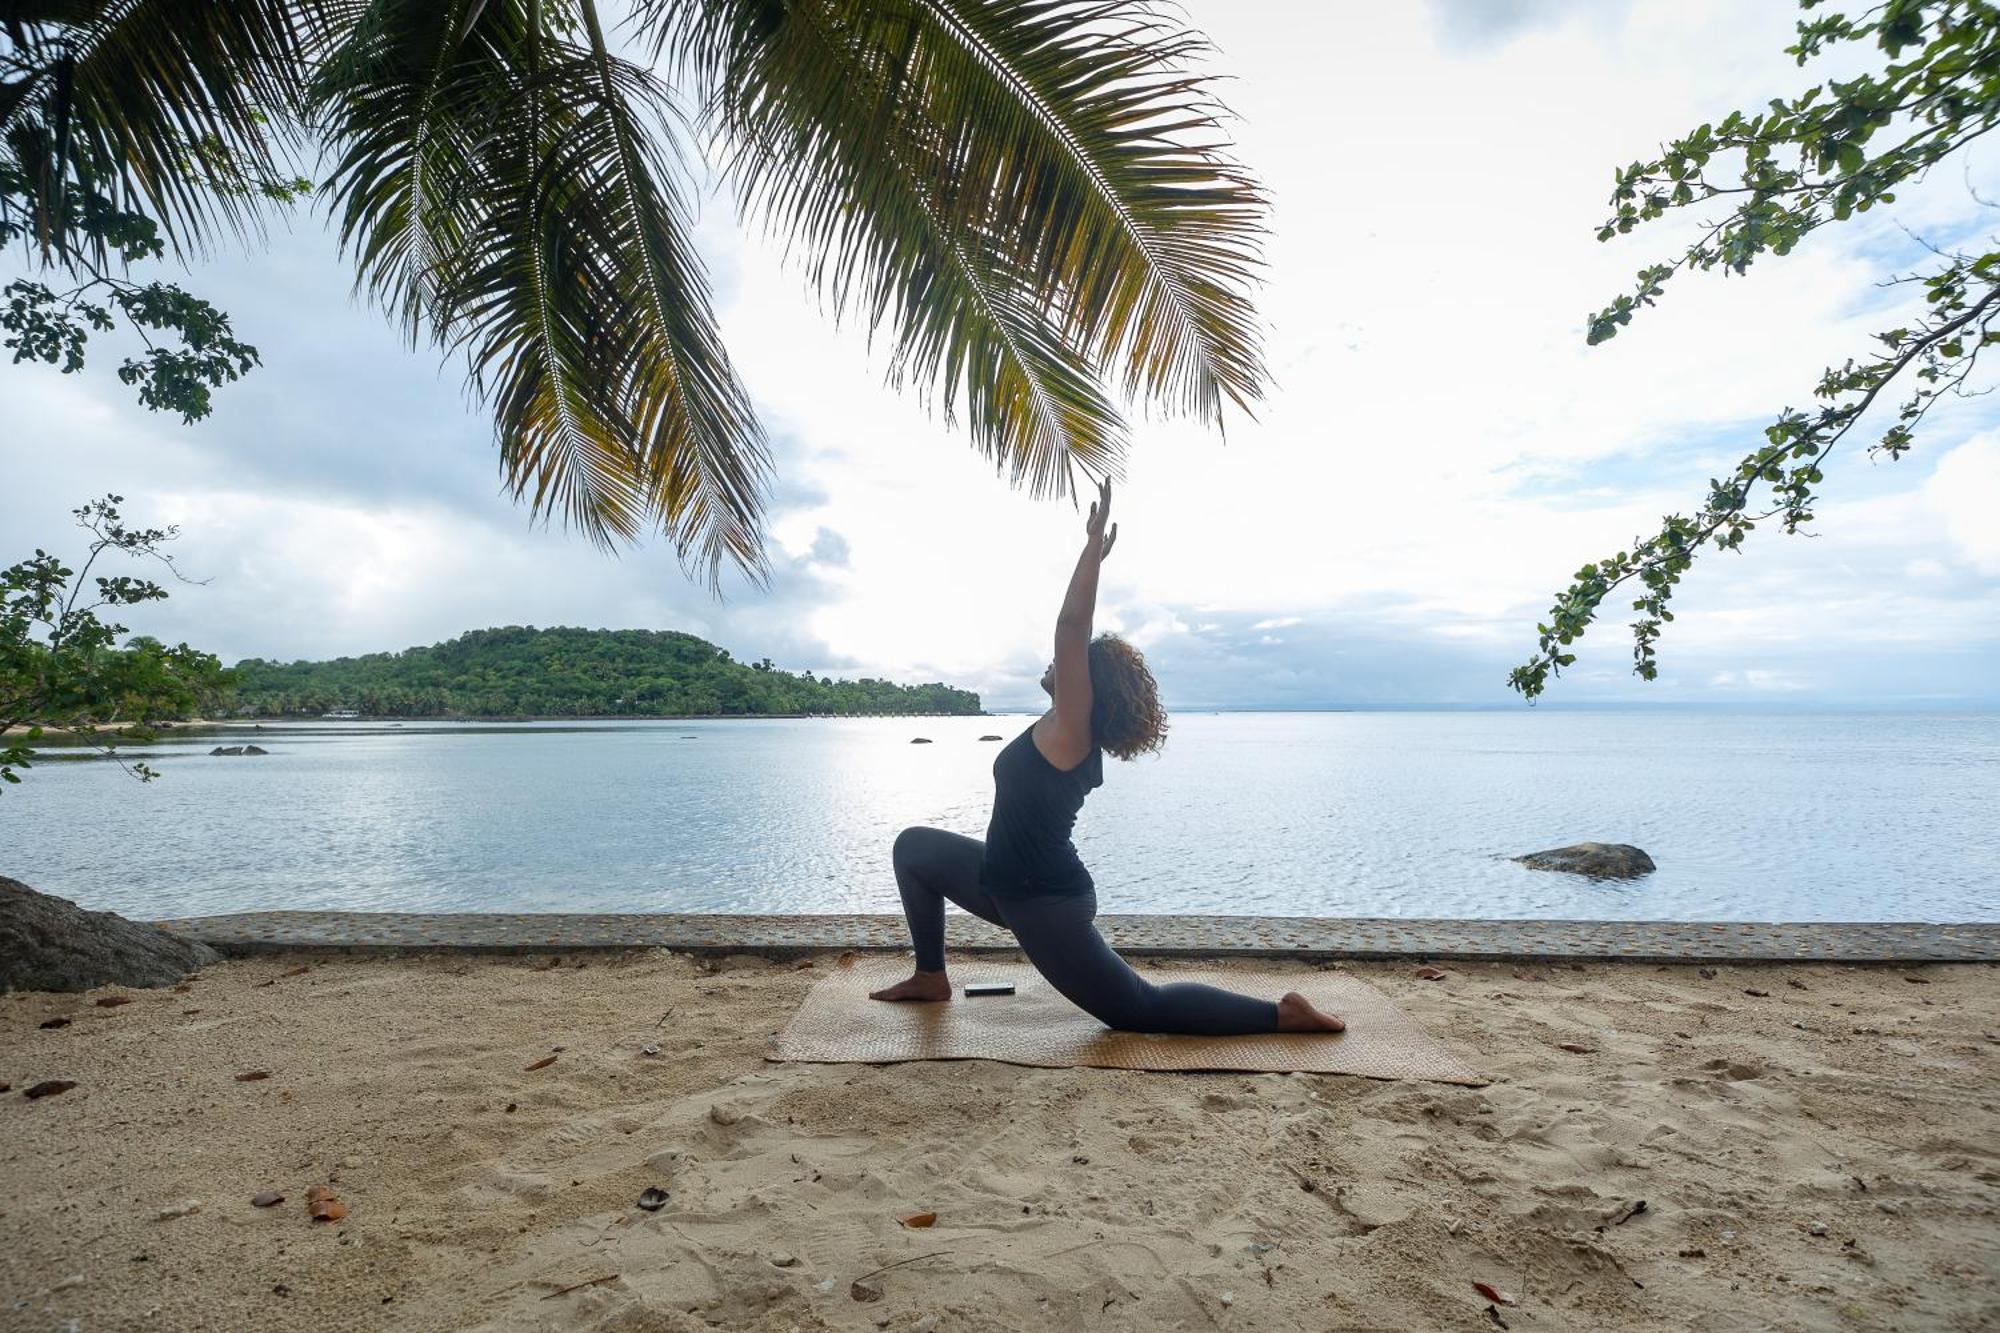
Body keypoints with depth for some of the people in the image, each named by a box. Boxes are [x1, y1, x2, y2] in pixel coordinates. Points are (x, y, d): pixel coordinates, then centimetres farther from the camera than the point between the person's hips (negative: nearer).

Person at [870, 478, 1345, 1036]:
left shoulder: (1071, 728, -19)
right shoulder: (1067, 730, 4)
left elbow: (1071, 627, -30)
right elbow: (1076, 632, 15)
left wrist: (1094, 541, -29)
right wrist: (1096, 553, 17)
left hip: (1044, 903, -9)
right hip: (1012, 881, 9)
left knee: (1140, 1010, 1)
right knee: (914, 847, 17)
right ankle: (931, 977, 24)